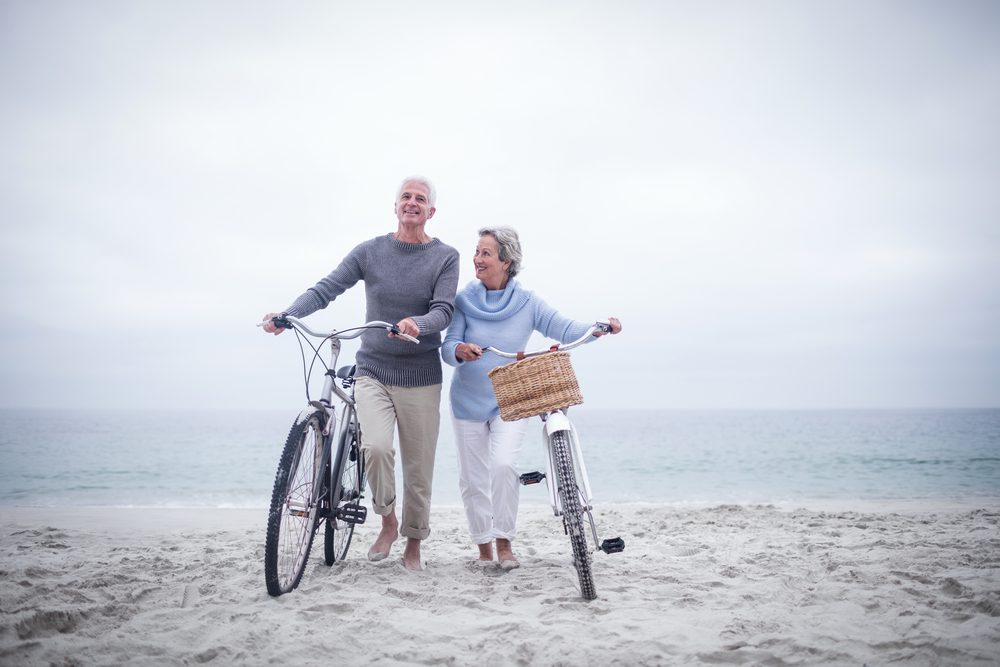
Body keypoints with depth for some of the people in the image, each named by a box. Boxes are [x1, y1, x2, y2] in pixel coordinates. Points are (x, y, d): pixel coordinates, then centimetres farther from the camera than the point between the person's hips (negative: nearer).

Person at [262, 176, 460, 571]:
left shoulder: (445, 257, 0)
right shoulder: (370, 251, 2)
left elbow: (444, 311, -11)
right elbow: (326, 289, -5)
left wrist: (418, 324, -34)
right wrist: (287, 315, -22)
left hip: (421, 379, 0)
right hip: (373, 372, 0)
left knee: (419, 468, 4)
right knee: (376, 448, -22)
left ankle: (413, 543, 25)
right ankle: (388, 521, 5)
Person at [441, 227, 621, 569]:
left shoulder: (526, 302, -5)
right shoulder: (464, 300, -6)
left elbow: (564, 328, -10)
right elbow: (447, 346, -12)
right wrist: (460, 350, -35)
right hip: (468, 402, 1)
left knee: (503, 464, -22)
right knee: (472, 477, 5)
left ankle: (504, 543, -4)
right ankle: (483, 548, 21)